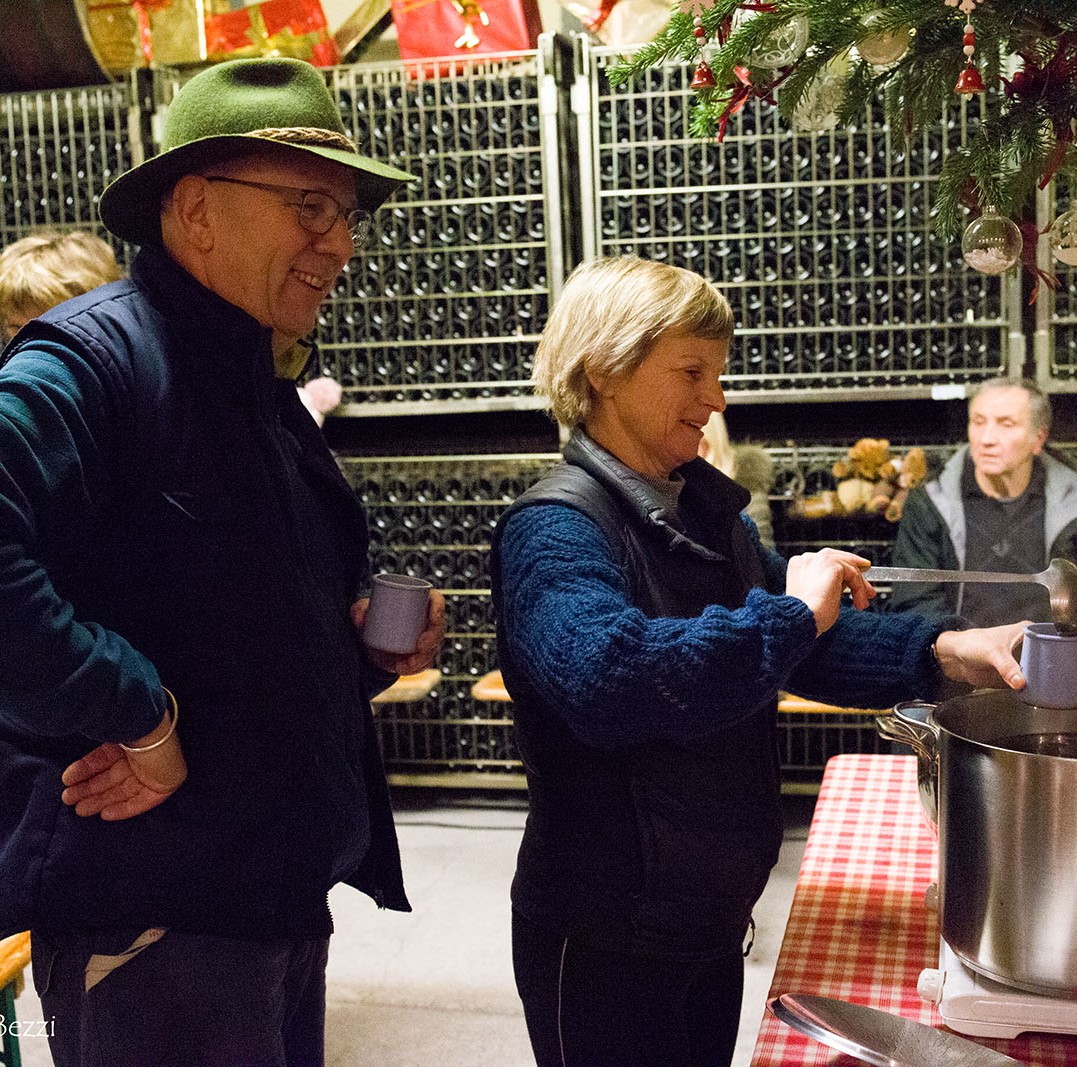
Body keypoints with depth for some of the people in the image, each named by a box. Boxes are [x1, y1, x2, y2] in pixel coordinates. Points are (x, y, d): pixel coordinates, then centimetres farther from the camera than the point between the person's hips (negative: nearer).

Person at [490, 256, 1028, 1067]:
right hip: (604, 940, -8)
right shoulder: (555, 528, -20)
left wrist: (939, 652, -11)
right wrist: (789, 616, -30)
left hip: (710, 920, 8)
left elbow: (806, 645, 6)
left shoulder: (706, 509, 6)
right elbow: (603, 676, -38)